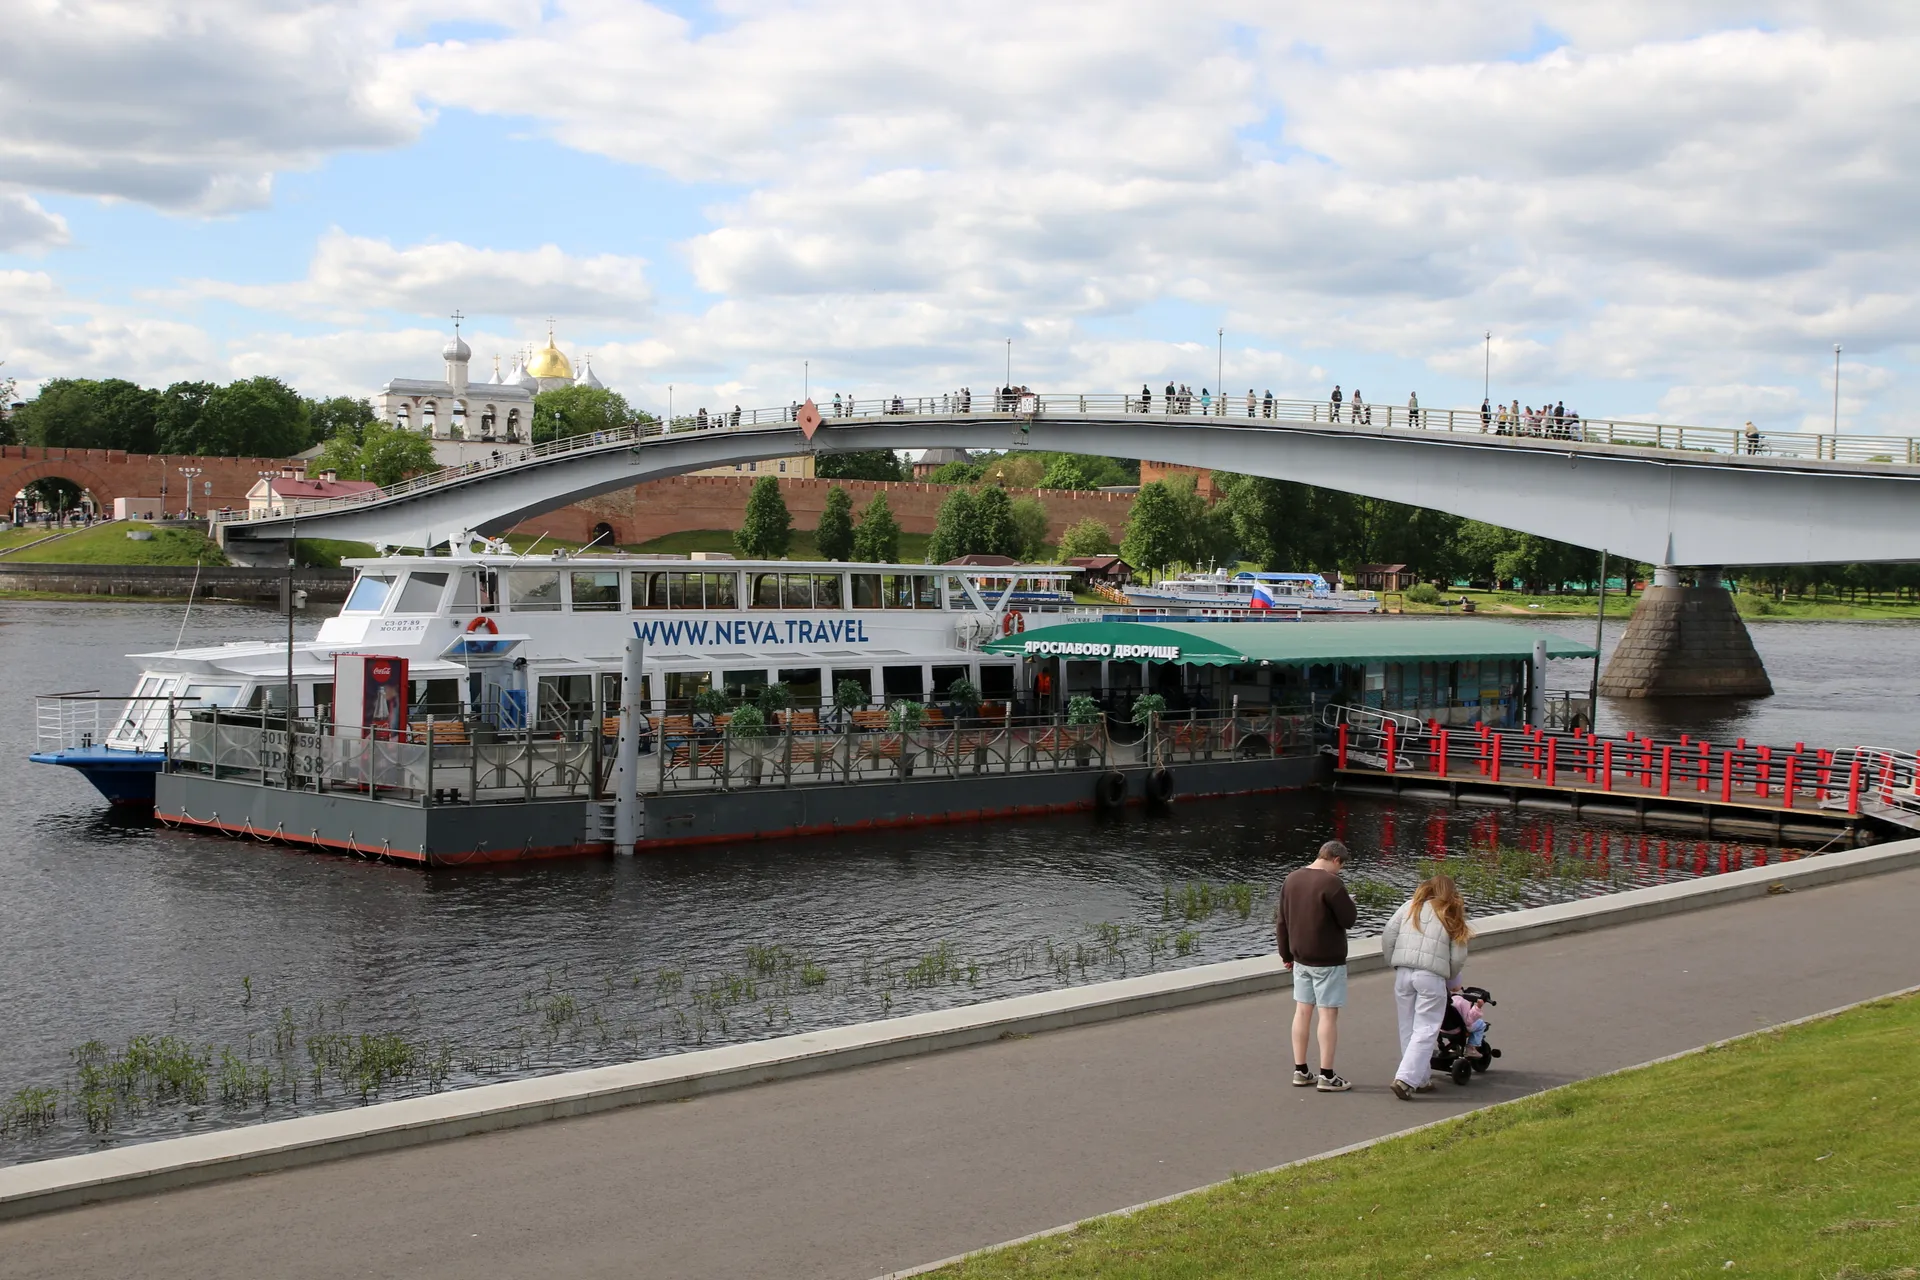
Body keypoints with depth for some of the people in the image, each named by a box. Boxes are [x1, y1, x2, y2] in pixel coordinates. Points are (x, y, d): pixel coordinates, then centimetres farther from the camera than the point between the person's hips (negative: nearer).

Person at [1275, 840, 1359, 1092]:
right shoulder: (1330, 883, -18)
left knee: (1303, 1011, 12)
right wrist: (1349, 903, 7)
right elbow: (1349, 919, -14)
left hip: (1301, 958, 7)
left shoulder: (1291, 879, 5)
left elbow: (1281, 920, 10)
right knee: (1328, 1013, -1)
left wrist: (1286, 954, 18)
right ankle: (1326, 1076, 0)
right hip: (1328, 960, -7)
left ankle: (1300, 1071, 17)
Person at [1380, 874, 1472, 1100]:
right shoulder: (1453, 916, 10)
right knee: (1425, 1030, -1)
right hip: (1432, 976, -3)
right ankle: (1405, 1079, -13)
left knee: (1408, 1028, 14)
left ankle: (1421, 1079, 20)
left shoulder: (1410, 906, 14)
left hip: (1403, 974, 3)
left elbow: (1388, 935, 5)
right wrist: (1449, 980, 22)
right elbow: (1458, 957, 6)